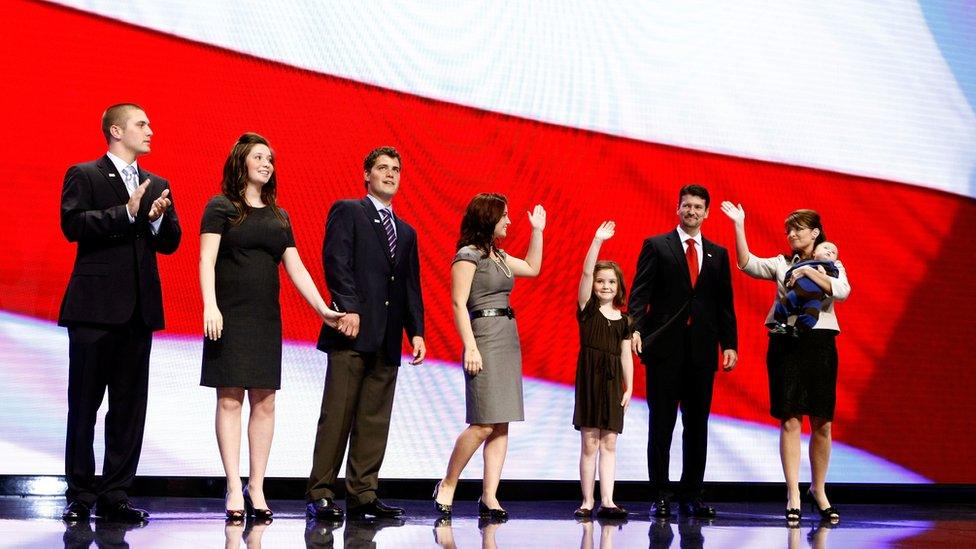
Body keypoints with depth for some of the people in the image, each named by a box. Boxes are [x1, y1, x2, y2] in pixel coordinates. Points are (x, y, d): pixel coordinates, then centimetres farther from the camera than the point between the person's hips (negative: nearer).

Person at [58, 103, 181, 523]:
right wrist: (126, 212, -18)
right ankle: (80, 495, 7)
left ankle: (114, 496, 11)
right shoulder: (83, 176, 2)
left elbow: (171, 243, 13)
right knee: (84, 404, 1)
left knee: (130, 406, 5)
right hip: (95, 307, -5)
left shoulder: (157, 185, 18)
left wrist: (159, 219, -8)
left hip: (139, 310, 5)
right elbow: (72, 224, -14)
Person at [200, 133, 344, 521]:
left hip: (266, 319, 5)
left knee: (264, 402, 1)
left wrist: (323, 309, 8)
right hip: (230, 316, -5)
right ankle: (234, 488, -4)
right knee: (230, 399, -6)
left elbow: (296, 268, 15)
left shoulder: (278, 217, 16)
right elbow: (207, 259, -7)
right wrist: (210, 305, -19)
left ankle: (256, 487, 6)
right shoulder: (220, 208, 1)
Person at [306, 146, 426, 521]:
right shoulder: (347, 212, 5)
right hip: (353, 332, -6)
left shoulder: (407, 232, 23)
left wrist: (416, 331, 7)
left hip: (387, 336, 6)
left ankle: (363, 495, 8)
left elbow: (411, 287, 19)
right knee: (337, 416, -7)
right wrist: (348, 307, -20)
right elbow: (336, 261, -8)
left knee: (375, 420, 4)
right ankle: (321, 495, -4)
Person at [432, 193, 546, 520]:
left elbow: (532, 268, 30)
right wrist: (470, 347, -19)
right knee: (483, 424, -13)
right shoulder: (468, 255, -7)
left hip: (508, 339, 9)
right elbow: (458, 303, -12)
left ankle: (489, 498, 2)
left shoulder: (498, 256, 17)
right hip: (485, 339, -9)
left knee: (501, 425, 2)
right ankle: (447, 486, 2)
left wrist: (537, 231, 25)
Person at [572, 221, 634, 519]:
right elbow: (586, 273, -11)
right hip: (589, 376, -3)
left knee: (608, 444, 2)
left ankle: (607, 501, 2)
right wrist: (597, 241, -18)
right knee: (589, 443, 0)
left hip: (613, 381, 3)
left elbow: (626, 356, 10)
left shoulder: (623, 319, 9)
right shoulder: (587, 308, 1)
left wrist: (629, 387, 3)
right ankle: (587, 502, 5)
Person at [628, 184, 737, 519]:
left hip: (702, 350, 3)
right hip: (665, 347, -3)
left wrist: (729, 344, 4)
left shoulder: (718, 254, 14)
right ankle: (660, 497, 6)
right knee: (661, 425, 1)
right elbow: (640, 292, -4)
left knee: (697, 426, 6)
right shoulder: (656, 246, 4)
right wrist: (634, 328, -18)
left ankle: (691, 496, 13)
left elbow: (725, 303, 12)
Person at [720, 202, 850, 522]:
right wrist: (739, 226, -10)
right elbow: (747, 264, -5)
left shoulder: (831, 265, 8)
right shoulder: (781, 264, 10)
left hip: (820, 343, 0)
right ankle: (793, 495, -3)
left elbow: (842, 291, -11)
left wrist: (810, 272, -18)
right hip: (786, 343, 0)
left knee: (822, 423, 4)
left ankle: (818, 490, 20)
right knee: (790, 421, -4)